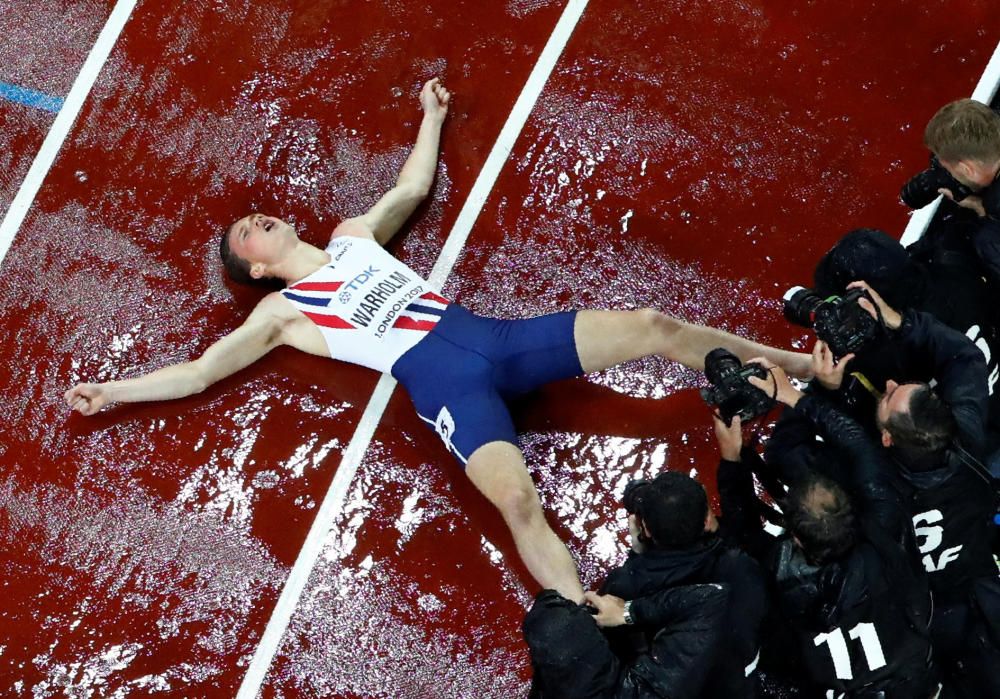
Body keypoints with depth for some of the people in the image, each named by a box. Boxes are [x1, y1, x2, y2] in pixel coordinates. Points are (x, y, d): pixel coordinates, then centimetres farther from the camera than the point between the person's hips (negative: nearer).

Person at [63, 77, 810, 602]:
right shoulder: (283, 312, 12)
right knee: (518, 501, -33)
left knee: (650, 325, -5)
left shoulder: (354, 235, 26)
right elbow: (200, 372, 13)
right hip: (446, 385, -5)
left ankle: (788, 362, 8)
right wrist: (112, 390, 11)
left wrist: (433, 116, 44)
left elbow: (414, 187, 39)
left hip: (489, 334, 6)